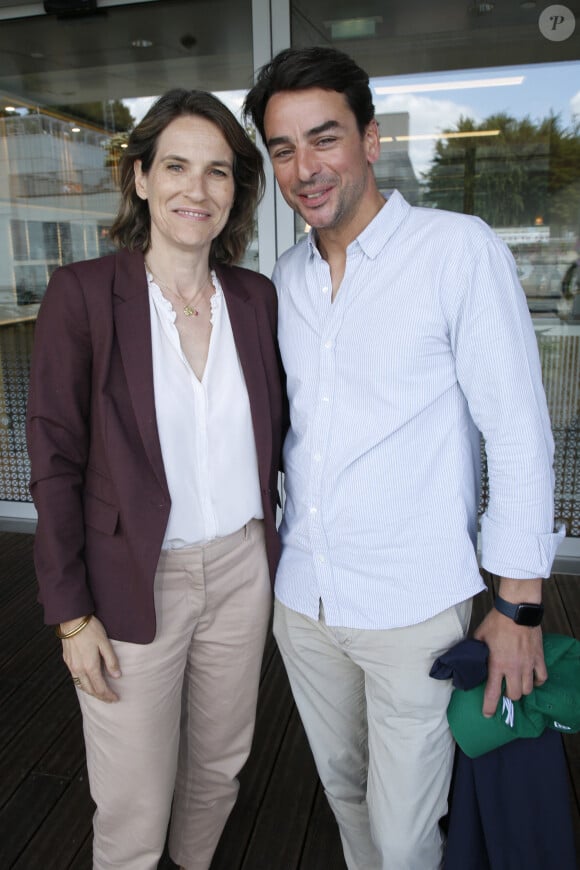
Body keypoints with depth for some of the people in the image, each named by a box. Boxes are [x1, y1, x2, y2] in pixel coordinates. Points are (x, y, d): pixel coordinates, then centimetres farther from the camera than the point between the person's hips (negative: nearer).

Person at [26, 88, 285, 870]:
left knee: (220, 765, 23)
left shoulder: (257, 298, 1)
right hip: (134, 584, -4)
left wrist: (282, 551, 7)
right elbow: (55, 462, -10)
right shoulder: (83, 293, -11)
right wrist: (71, 614, -9)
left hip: (241, 570, 4)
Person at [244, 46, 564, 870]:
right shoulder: (287, 277, 5)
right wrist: (270, 552, 13)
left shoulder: (461, 251, -12)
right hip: (301, 597, 5)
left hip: (413, 608, -5)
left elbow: (520, 435, -12)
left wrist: (518, 606, -11)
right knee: (345, 792, 24)